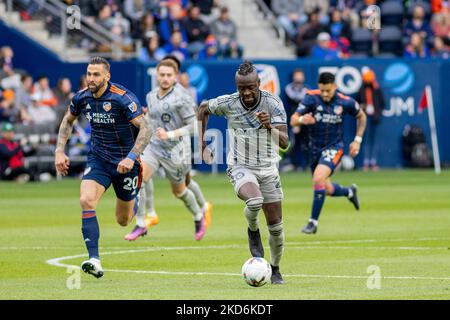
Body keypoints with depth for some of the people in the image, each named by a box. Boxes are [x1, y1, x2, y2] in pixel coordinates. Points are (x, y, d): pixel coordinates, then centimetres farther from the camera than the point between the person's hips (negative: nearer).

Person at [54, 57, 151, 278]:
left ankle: (136, 203, 49)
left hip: (125, 162, -3)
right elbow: (68, 121, 15)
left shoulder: (123, 98, -21)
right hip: (98, 158, 3)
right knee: (86, 200, -26)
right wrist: (60, 151, 6)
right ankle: (94, 260, -28)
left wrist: (131, 157, -34)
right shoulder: (81, 98, -5)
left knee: (123, 221, 10)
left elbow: (145, 129, -23)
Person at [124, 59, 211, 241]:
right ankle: (140, 225, -12)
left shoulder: (182, 98, -15)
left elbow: (192, 125, -16)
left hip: (174, 151, -4)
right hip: (153, 147, 4)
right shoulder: (151, 96, 6)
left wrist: (169, 135, -25)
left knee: (179, 191, 15)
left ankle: (198, 216, 46)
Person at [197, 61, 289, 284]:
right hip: (240, 167, -2)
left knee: (276, 226, 2)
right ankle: (253, 231, 0)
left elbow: (284, 142, -20)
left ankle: (275, 270, 27)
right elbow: (203, 108, 11)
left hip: (268, 169, 2)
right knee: (254, 201, -34)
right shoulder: (227, 103, -12)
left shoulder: (273, 104, -14)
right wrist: (201, 142, 9)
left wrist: (269, 127, -39)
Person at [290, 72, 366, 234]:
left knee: (318, 178, -26)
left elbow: (361, 116, 8)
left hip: (334, 147, -3)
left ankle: (313, 222, -16)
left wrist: (357, 140, 3)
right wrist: (302, 120, -41)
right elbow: (293, 120, -18)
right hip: (315, 148, 3)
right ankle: (349, 192, 49)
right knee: (327, 190, 13)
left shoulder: (345, 102, -12)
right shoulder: (311, 98, -13)